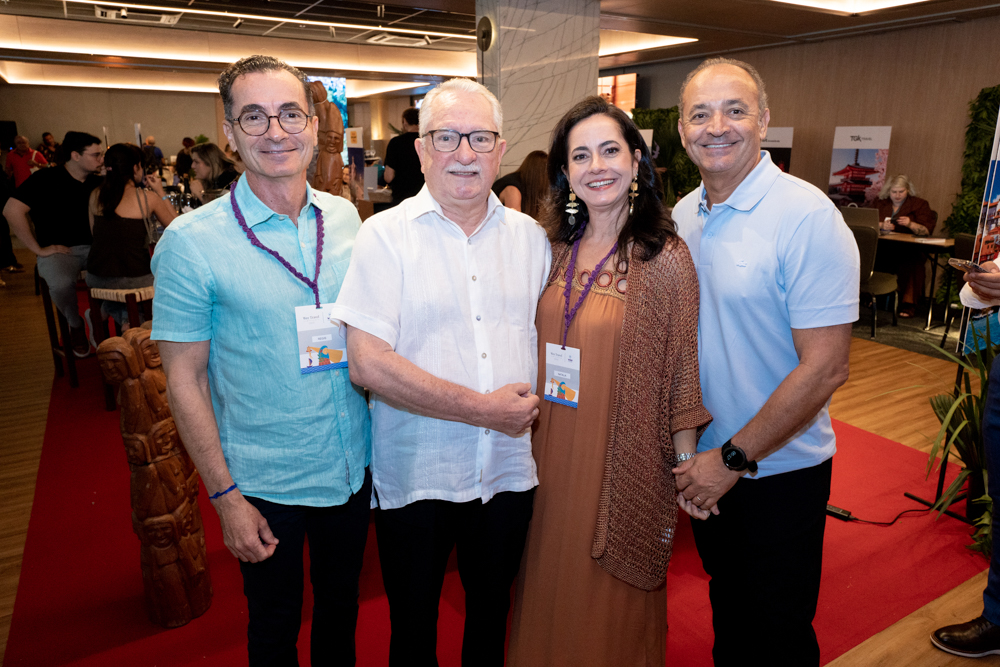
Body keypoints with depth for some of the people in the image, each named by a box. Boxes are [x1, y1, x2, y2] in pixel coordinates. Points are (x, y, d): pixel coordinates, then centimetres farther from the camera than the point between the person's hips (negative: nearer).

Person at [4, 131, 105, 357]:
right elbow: (11, 210, -12)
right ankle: (76, 325, -3)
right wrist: (38, 249, -12)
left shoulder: (97, 182, 9)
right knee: (61, 283, -36)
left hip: (93, 247, 4)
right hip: (58, 250, -4)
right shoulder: (46, 178, -6)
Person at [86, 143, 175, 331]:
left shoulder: (95, 196, 4)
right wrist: (161, 192, 13)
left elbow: (95, 232, 19)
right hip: (135, 279, -5)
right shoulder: (148, 198, -8)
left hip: (96, 279, 6)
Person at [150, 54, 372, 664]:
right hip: (265, 483, -3)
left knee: (342, 604, 24)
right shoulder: (190, 241, -15)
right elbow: (185, 379, -10)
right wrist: (225, 496, -10)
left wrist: (383, 444, 4)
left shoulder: (345, 217, -2)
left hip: (354, 466, 4)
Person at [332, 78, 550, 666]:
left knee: (492, 616, 23)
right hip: (416, 475, -3)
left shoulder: (530, 237, 3)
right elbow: (368, 363, -18)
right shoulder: (387, 234, -9)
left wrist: (535, 407, -4)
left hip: (509, 471, 4)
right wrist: (484, 409, -18)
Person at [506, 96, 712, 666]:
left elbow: (683, 367, -11)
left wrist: (687, 463, -9)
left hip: (623, 457, -5)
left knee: (613, 595, 16)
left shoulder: (665, 256, -15)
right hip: (554, 451, 5)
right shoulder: (558, 249, 1)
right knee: (554, 581, 23)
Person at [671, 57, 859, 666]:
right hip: (705, 464, 5)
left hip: (778, 470, -5)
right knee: (727, 611, 25)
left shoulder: (808, 217, -18)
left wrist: (735, 457, -18)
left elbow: (825, 368, -21)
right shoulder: (682, 216, 2)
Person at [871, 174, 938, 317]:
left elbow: (926, 231, 1)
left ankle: (909, 303, -31)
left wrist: (910, 224, -17)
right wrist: (881, 225, -11)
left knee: (909, 263, -36)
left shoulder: (919, 204, 11)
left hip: (909, 248, -2)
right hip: (883, 246, 2)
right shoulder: (880, 202, 19)